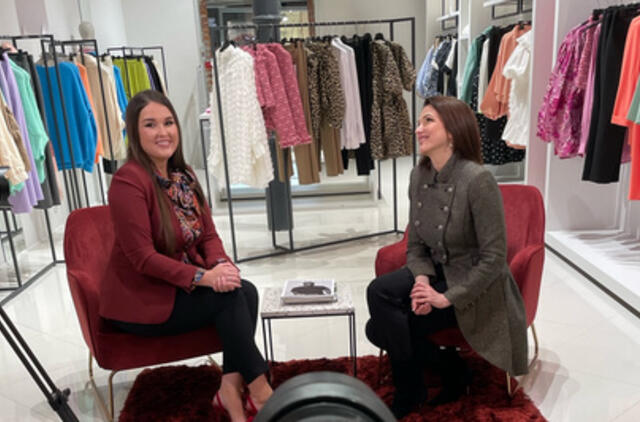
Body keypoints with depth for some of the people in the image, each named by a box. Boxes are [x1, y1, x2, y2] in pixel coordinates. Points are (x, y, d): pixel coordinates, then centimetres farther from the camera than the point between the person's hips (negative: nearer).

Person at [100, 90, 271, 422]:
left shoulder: (183, 175, 5)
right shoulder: (128, 181, -19)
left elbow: (209, 234, 4)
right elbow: (143, 258, -21)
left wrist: (221, 265, -17)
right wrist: (203, 276, -28)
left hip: (181, 288, 7)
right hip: (140, 300, -7)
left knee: (246, 290, -17)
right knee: (229, 297, -23)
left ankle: (231, 389, -12)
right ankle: (259, 391, -10)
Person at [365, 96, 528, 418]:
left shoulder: (477, 179, -23)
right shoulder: (419, 176, -2)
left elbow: (494, 258, -21)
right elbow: (416, 245, 3)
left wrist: (447, 298, -22)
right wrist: (422, 281, -16)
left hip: (475, 288, -6)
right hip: (438, 273, 6)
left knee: (385, 326, -18)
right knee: (378, 292, -20)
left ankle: (409, 392, 13)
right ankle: (450, 368, 2)